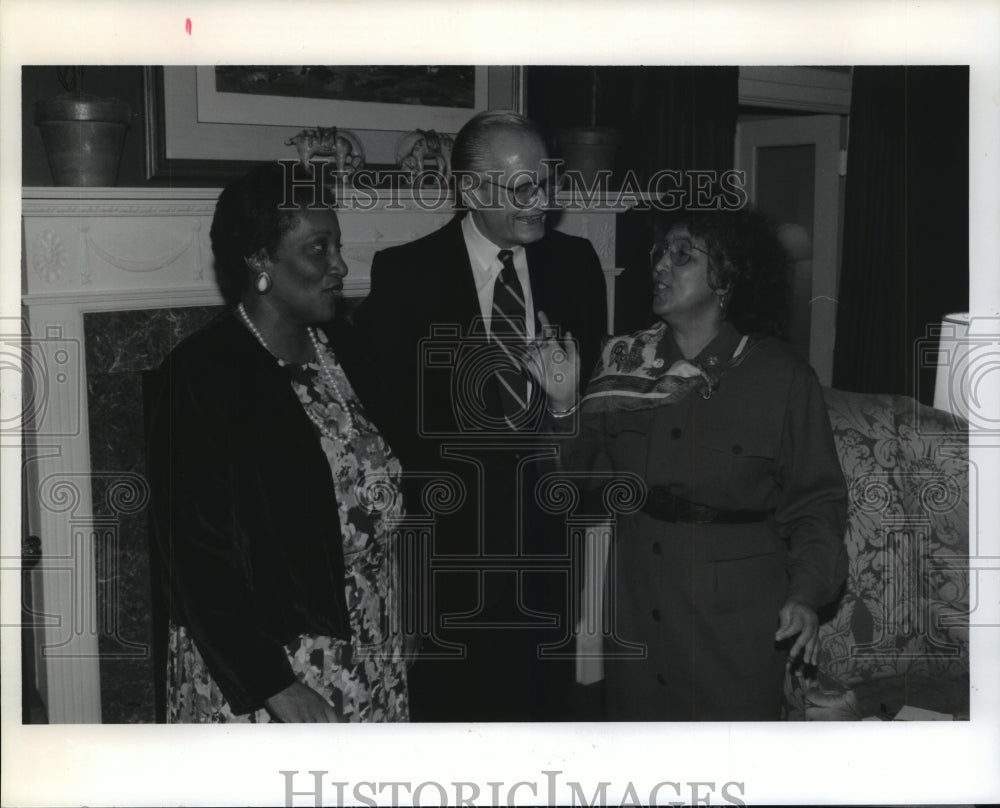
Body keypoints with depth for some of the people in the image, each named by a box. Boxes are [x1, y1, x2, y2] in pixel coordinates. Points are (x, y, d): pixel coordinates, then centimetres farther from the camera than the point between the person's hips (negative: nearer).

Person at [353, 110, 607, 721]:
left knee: (545, 696, 10)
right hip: (448, 528, -3)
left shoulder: (576, 262, 5)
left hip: (549, 528, 3)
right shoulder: (405, 271, -4)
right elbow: (383, 402, -3)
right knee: (449, 703, 5)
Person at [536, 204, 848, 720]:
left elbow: (816, 501, -6)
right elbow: (575, 468, 6)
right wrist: (563, 405, -11)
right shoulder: (626, 360, 2)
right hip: (636, 607, 3)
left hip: (733, 619, -3)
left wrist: (806, 594, -19)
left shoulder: (781, 377, -7)